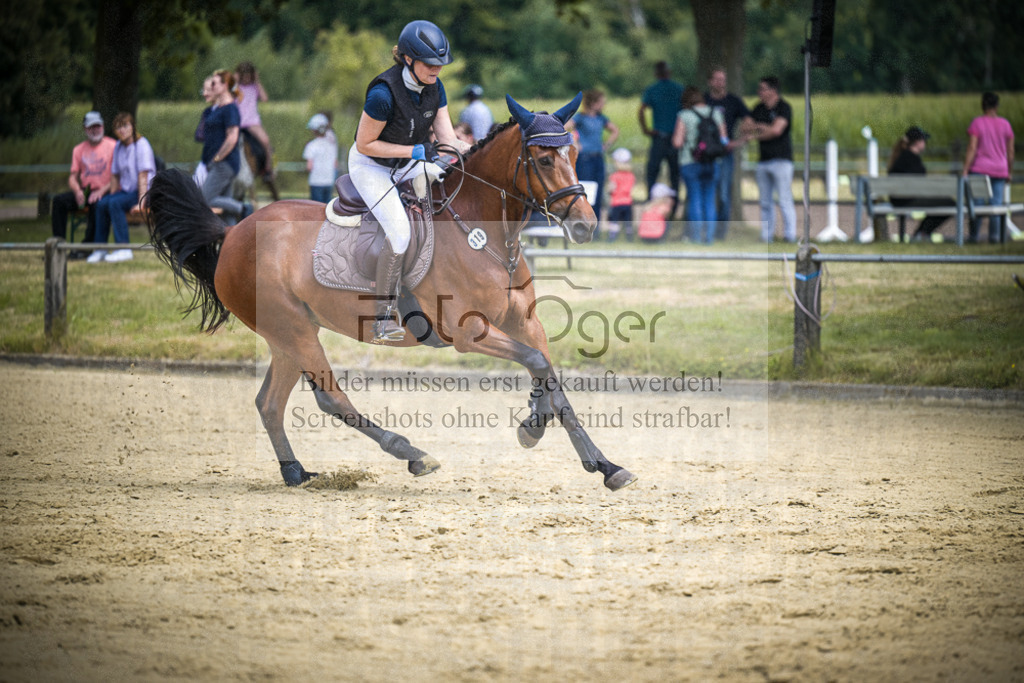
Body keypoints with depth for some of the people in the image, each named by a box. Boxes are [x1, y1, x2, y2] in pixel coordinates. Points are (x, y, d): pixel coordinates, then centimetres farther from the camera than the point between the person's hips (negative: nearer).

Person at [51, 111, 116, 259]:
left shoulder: (112, 146, -1)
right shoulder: (79, 149, 14)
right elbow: (73, 177, 12)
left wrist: (102, 191, -19)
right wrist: (77, 191, -10)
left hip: (106, 192, -5)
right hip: (85, 191, 5)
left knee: (96, 204, -39)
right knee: (59, 200, -20)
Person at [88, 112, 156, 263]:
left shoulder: (141, 145, -12)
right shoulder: (118, 147, 11)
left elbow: (143, 177, -18)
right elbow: (115, 175, 16)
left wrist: (141, 203, -24)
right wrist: (112, 195, 4)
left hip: (145, 193, -7)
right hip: (126, 190, 7)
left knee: (115, 203, -29)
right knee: (102, 204, -16)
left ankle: (123, 249, -30)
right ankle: (100, 248, -11)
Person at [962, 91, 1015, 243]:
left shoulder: (977, 123, -8)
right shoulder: (1005, 124, 3)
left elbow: (972, 149, -13)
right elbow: (1010, 151, 6)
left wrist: (965, 170, -12)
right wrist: (1010, 171, 15)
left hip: (979, 168, -3)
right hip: (999, 170, 3)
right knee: (996, 204, 4)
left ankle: (974, 235, 3)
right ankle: (994, 235, 1)